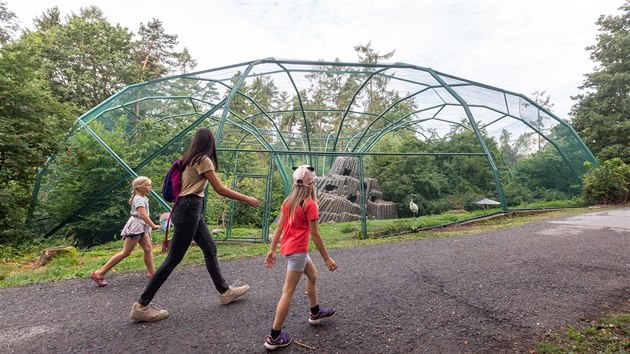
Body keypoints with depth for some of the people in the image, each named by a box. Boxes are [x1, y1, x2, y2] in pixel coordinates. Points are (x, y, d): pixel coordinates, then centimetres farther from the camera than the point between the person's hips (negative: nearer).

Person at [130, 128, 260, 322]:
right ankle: (141, 306, 7)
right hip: (189, 210, -10)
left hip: (190, 209, 10)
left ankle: (224, 291, 23)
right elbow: (221, 190, -14)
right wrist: (247, 199, -7)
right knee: (173, 258, -3)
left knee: (210, 249, 13)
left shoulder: (189, 159, 14)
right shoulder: (203, 160, -12)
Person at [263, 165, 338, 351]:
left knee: (313, 275, 26)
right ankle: (274, 337, 8)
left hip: (288, 247, 9)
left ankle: (315, 312, 44)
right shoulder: (309, 204, -15)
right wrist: (327, 258, -8)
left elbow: (279, 227, 7)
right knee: (288, 292, -1)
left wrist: (272, 250, 12)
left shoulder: (288, 201, 6)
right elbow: (314, 235, -15)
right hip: (297, 250, -9)